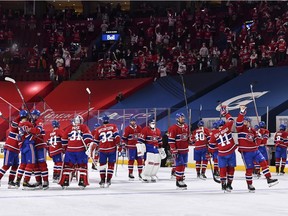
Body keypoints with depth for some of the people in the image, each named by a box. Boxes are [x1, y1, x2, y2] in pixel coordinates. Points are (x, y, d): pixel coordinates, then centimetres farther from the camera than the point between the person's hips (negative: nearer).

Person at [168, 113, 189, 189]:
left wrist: (187, 147, 21)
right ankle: (178, 181, -3)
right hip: (178, 150, -8)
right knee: (180, 165, -10)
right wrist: (174, 151, -18)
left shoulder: (186, 126, 11)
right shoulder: (173, 128, -14)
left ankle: (181, 178, 25)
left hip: (185, 150, 8)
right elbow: (171, 140, -16)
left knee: (183, 165, 13)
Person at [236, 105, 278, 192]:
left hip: (255, 150, 6)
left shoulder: (252, 130, 14)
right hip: (246, 152, -6)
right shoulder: (241, 128, -4)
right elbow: (239, 122, -24)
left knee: (263, 162, -8)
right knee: (249, 168, -1)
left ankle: (269, 179, -6)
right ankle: (249, 185, 14)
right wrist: (242, 112, -31)